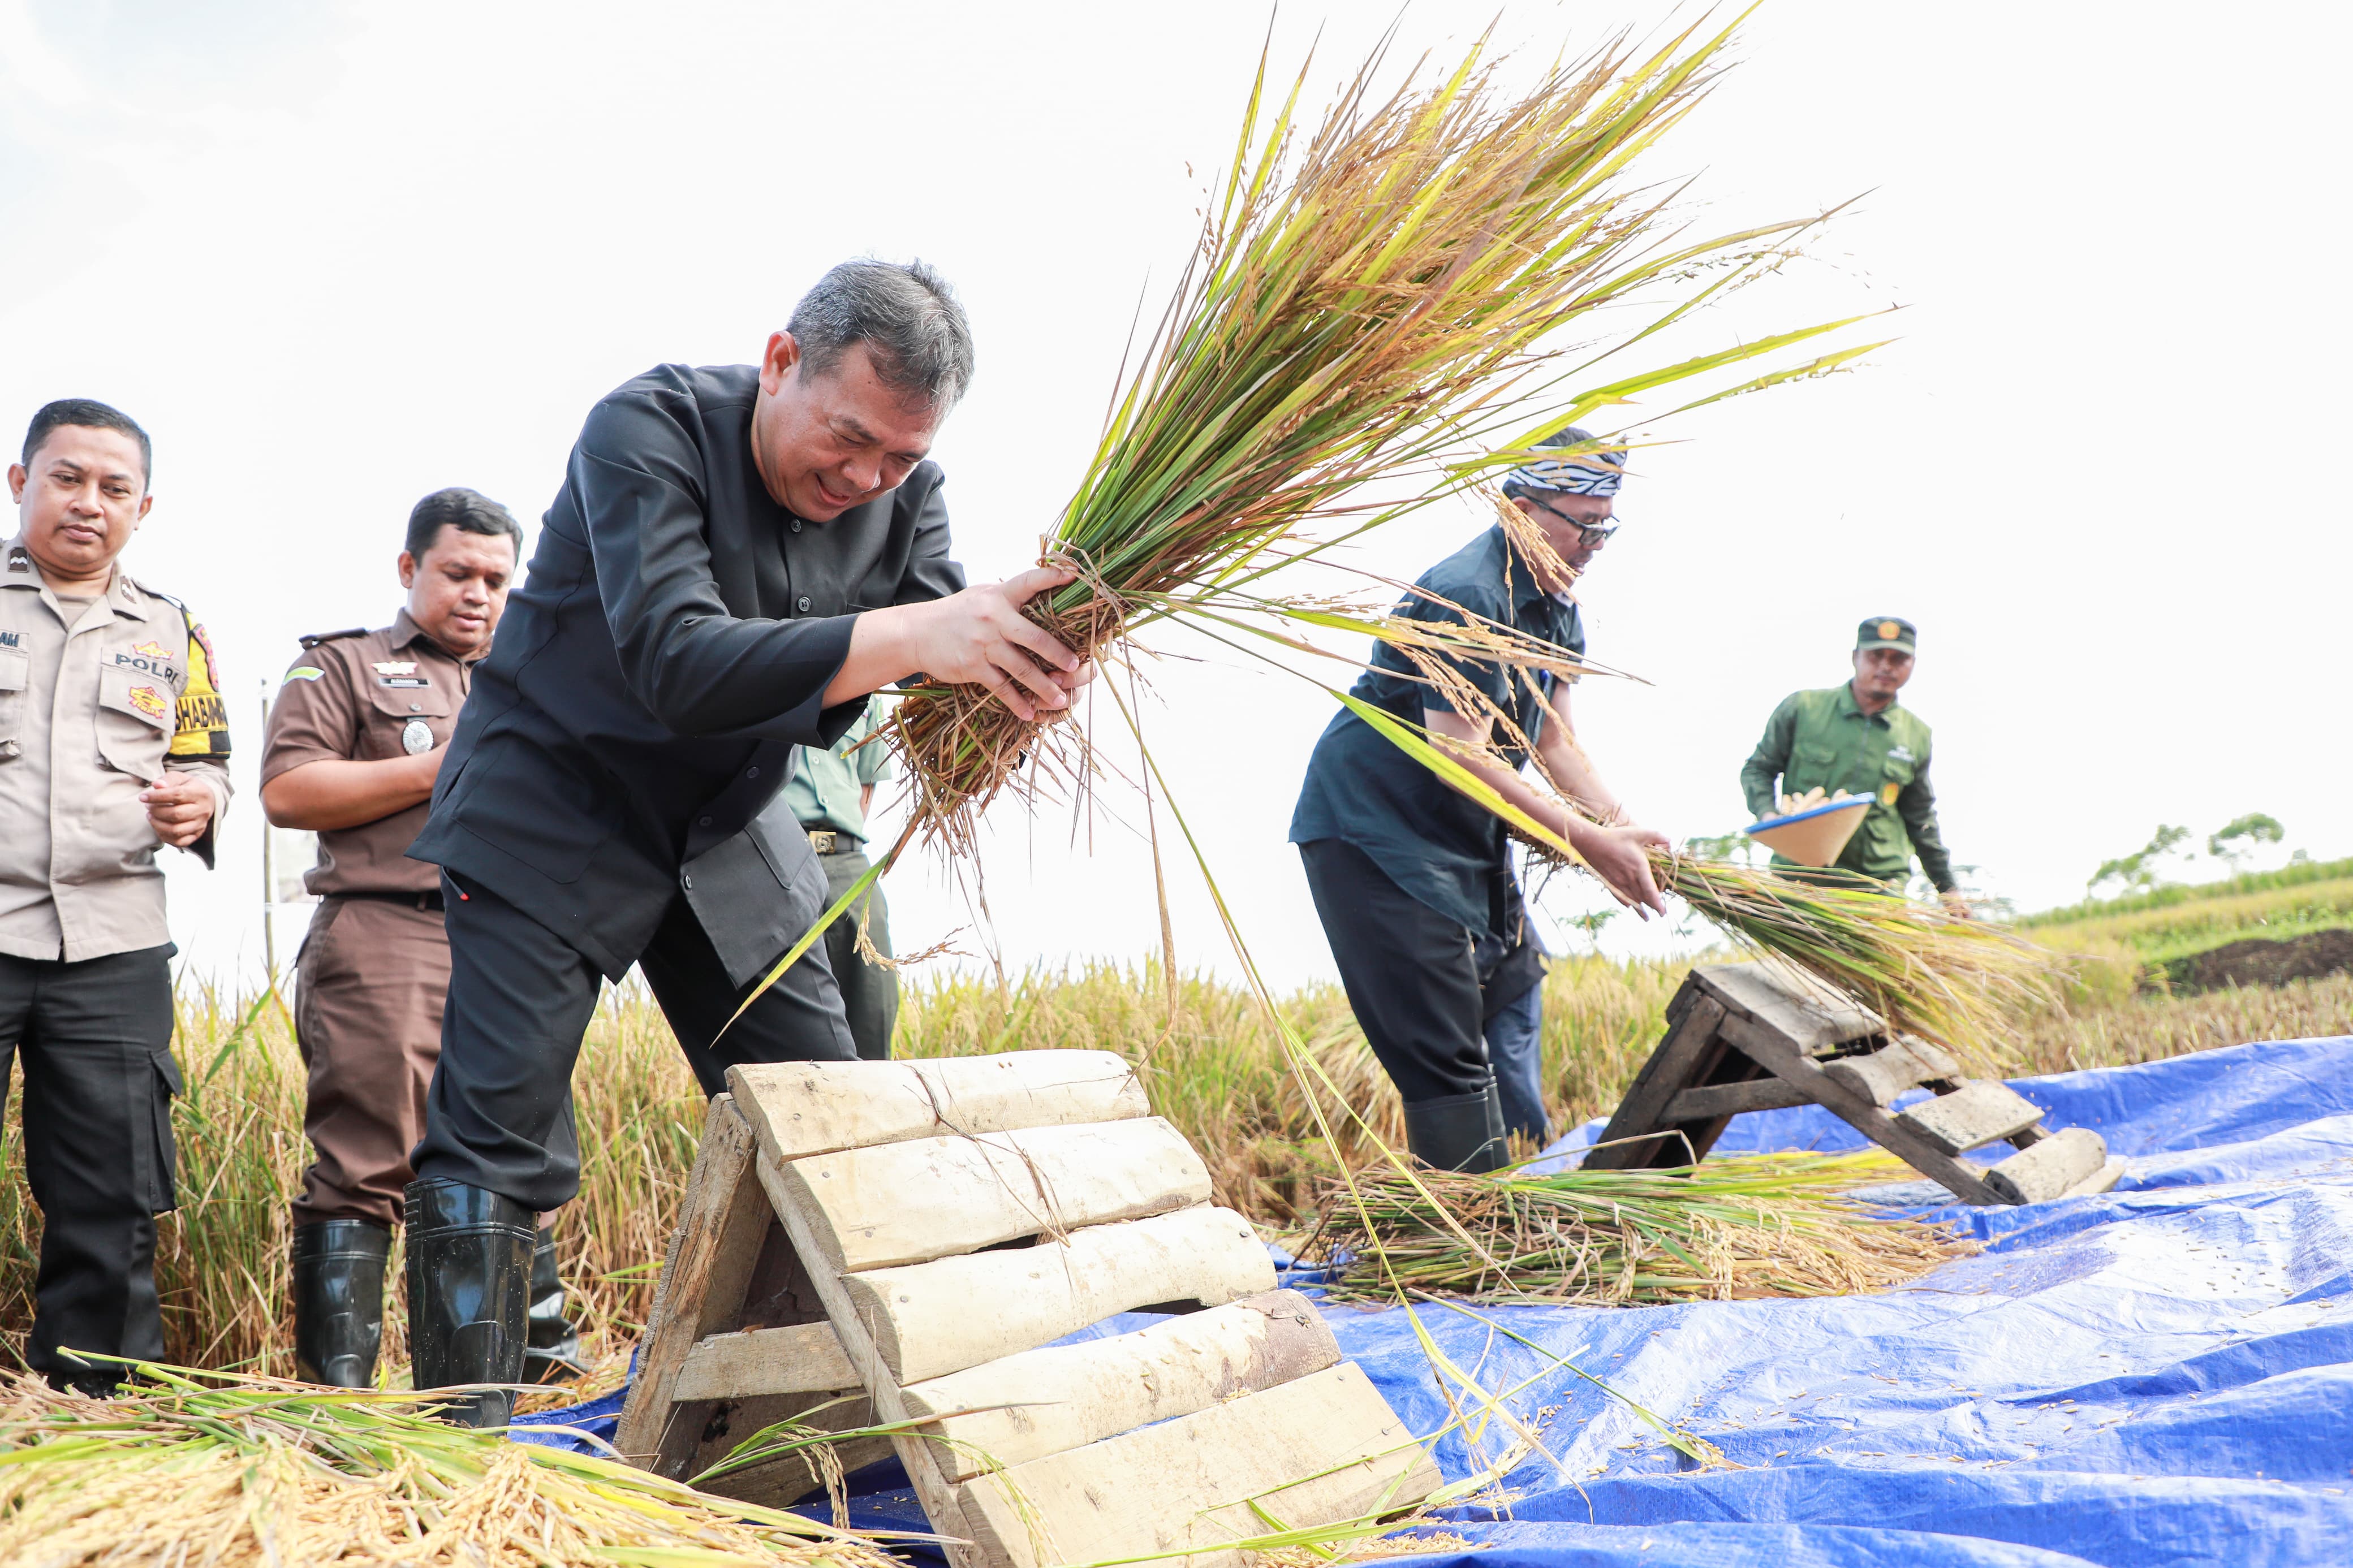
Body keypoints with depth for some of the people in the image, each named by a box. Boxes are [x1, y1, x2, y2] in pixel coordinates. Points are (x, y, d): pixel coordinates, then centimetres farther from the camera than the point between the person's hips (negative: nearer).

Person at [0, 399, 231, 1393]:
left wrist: (199, 802, 0)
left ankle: (94, 1405, 14)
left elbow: (206, 763, 22)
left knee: (112, 1200, 4)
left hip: (112, 948, 2)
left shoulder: (171, 632, 18)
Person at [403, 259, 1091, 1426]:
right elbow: (676, 663, -36)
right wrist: (912, 637, -47)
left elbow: (951, 697, -15)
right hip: (552, 815, -5)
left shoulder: (905, 496, -5)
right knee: (498, 1137, -9)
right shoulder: (649, 429, -22)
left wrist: (1027, 672, -40)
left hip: (728, 828, 5)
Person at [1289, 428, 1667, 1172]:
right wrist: (1590, 841, -28)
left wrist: (1624, 827, -5)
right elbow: (1461, 758, -28)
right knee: (1444, 1051, -12)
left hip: (1462, 831, 10)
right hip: (1371, 825, -10)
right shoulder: (1466, 597, -24)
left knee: (1511, 994, 16)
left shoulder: (1557, 606, 8)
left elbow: (1553, 737, 9)